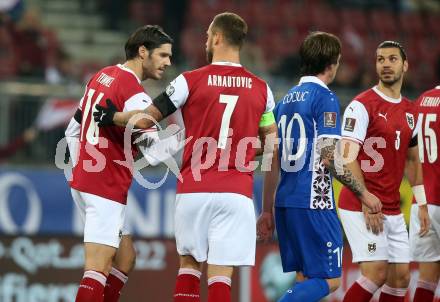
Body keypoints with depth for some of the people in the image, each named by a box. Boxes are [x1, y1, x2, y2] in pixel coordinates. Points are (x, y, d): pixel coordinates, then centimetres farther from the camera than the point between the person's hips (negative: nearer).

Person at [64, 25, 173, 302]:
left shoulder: (102, 77, 11)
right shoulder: (135, 93, -16)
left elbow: (73, 130, 19)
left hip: (84, 182, 9)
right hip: (107, 189, -9)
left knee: (125, 259, 16)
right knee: (98, 269, -12)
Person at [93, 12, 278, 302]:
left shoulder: (190, 81, -2)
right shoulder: (261, 89, 5)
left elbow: (146, 119, 1)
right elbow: (272, 145, 11)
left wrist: (112, 117, 19)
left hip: (193, 190, 0)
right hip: (236, 194, 1)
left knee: (189, 262, 17)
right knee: (220, 275, -2)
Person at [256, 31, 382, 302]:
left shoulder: (286, 100, 15)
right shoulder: (325, 98, -8)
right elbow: (329, 157, -16)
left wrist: (267, 210, 21)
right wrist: (364, 193, -7)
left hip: (286, 202, 8)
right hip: (314, 203, -8)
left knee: (306, 278, 13)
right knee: (329, 280, -5)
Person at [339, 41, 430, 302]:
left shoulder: (410, 111, 13)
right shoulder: (362, 105, -9)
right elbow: (348, 158, -15)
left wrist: (422, 205, 16)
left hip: (393, 209, 7)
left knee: (401, 277, 4)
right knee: (376, 273, -16)